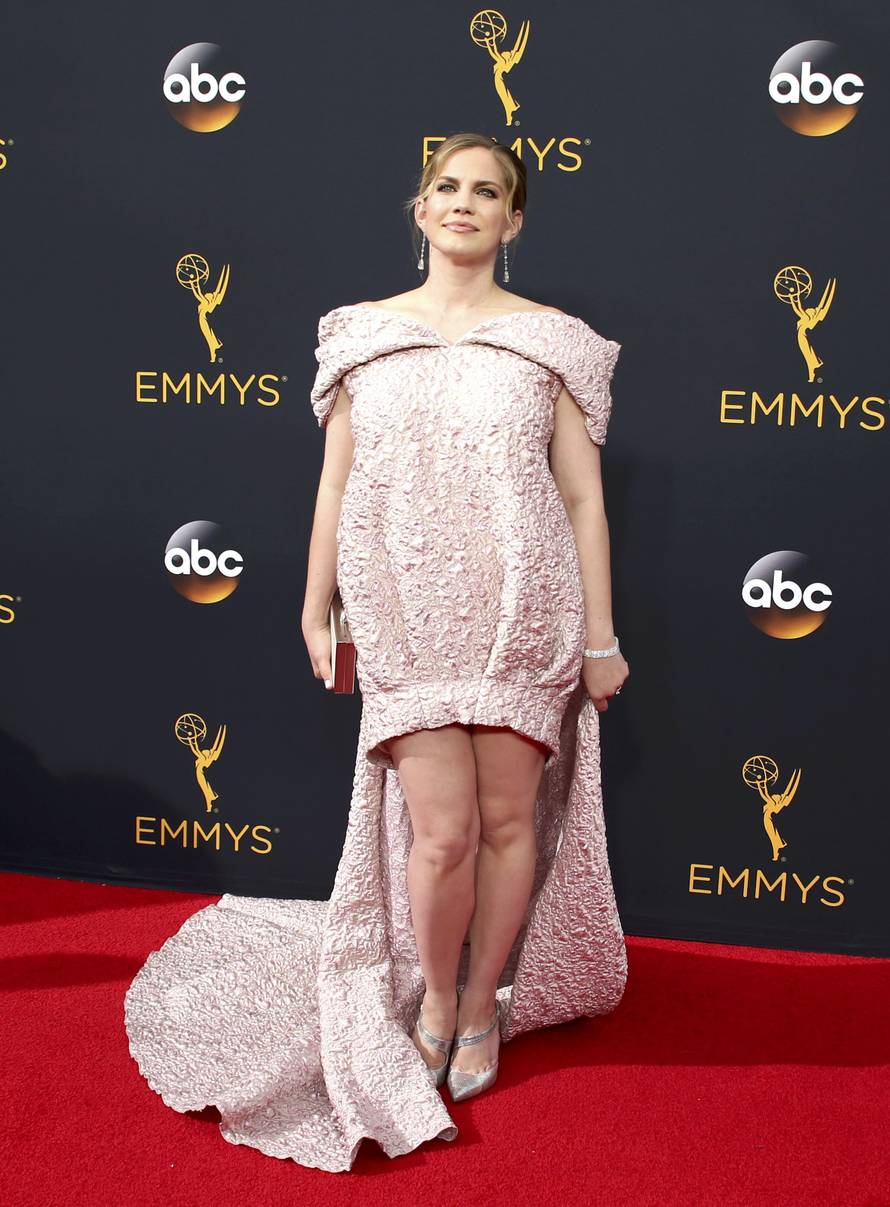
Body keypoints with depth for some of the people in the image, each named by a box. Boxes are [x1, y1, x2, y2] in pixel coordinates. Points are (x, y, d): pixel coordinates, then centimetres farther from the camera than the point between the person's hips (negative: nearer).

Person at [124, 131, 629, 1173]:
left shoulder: (551, 339, 4)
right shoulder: (362, 333, 8)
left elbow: (584, 496, 3)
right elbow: (335, 482, 11)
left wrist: (599, 636, 2)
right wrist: (316, 609, 10)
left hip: (523, 615, 0)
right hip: (407, 618, 0)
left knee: (509, 819, 7)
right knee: (442, 829, -6)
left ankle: (482, 1007, 30)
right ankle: (433, 999, 23)